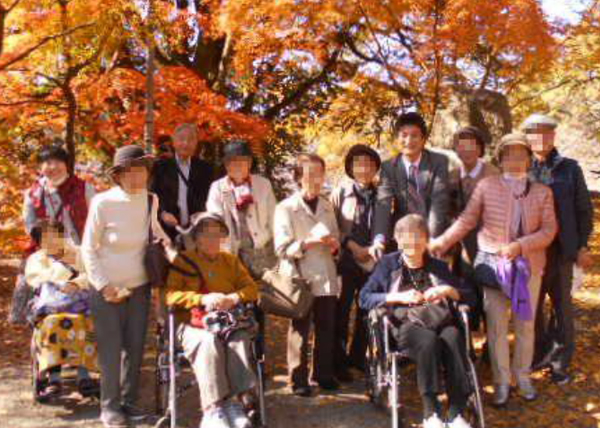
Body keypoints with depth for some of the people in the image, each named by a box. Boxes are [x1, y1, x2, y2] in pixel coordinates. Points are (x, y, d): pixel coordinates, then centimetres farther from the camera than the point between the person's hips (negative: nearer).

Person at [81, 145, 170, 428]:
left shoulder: (151, 200, -5)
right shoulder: (103, 203, -16)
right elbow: (88, 249, -10)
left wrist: (168, 245, -5)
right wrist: (104, 286, -13)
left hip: (140, 287, 4)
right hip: (107, 289, -4)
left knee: (135, 346, 9)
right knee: (111, 348, 1)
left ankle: (128, 401, 25)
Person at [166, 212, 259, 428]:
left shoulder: (231, 260, 24)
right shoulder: (183, 260, 12)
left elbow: (251, 288, 15)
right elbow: (171, 295, -1)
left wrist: (234, 298, -8)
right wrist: (203, 299, -15)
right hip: (194, 325, -3)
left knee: (240, 340, -32)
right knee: (209, 342, -36)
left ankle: (233, 401, -33)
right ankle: (213, 410, -36)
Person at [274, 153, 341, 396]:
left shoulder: (327, 206, 13)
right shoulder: (286, 208, -4)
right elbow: (282, 249, -10)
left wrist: (334, 244, -2)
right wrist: (309, 242, -21)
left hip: (326, 278, 5)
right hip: (299, 278, -5)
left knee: (327, 328, 9)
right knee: (300, 330, 2)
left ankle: (324, 374, 23)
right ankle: (298, 379, 12)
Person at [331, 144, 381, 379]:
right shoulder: (341, 192, 1)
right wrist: (352, 245, -11)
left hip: (373, 261, 3)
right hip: (347, 260, -3)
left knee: (367, 311, 9)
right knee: (342, 311, 0)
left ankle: (357, 356, 24)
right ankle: (339, 362, 11)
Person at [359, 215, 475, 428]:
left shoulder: (438, 267, 25)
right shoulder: (388, 264, 17)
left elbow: (467, 294, 23)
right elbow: (364, 298, 7)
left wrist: (447, 290, 3)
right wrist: (399, 297, -5)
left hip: (442, 321, 2)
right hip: (407, 324, -2)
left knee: (454, 338, -33)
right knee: (429, 339, -36)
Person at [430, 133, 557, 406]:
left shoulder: (542, 192, 5)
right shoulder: (487, 186, 0)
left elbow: (549, 230, -1)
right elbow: (466, 221, -3)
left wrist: (520, 245, -16)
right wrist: (441, 242, -15)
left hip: (529, 264, 2)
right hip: (492, 262, -2)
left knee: (526, 324, 11)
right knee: (496, 325, 2)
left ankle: (522, 376, 28)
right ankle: (501, 381, 14)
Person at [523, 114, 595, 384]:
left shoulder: (570, 169, 1)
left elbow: (584, 209, 4)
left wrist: (583, 246, -1)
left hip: (561, 251, 0)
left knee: (562, 307, 8)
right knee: (531, 307, 11)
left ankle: (560, 362, 21)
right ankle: (539, 355, 27)